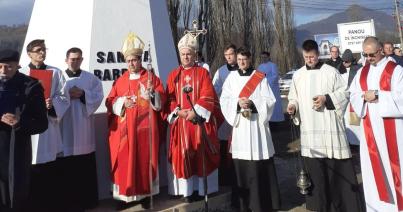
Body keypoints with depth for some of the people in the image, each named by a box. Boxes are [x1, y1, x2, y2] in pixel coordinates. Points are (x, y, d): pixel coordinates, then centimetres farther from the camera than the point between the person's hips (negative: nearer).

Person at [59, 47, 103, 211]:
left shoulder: (91, 79, 10)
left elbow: (98, 97, -1)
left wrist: (83, 94, -14)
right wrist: (68, 94, -16)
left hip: (84, 129, 1)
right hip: (65, 128, -1)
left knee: (86, 167, 5)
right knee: (67, 168, 1)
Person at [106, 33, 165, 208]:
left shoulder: (151, 77, 3)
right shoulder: (120, 80, 11)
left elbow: (160, 102, -3)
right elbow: (110, 102, 9)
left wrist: (151, 91, -22)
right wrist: (122, 102, -10)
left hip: (144, 128, -2)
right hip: (123, 130, 2)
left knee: (144, 160, 2)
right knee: (123, 162, 2)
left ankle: (144, 194, 15)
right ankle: (124, 195, 14)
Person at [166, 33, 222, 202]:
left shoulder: (203, 73, 4)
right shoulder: (173, 75, 10)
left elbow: (208, 97, -5)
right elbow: (169, 99, 5)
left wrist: (195, 111, -17)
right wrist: (178, 111, -13)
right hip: (180, 121, 2)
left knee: (201, 155, 2)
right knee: (182, 155, 1)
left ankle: (200, 187, 12)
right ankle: (187, 189, 9)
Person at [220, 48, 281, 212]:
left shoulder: (260, 77, 5)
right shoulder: (231, 77, 9)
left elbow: (270, 100, 0)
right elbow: (224, 100, 4)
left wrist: (253, 103, -15)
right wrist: (238, 103, -15)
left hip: (257, 124, -1)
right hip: (239, 125, 1)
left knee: (260, 165, -3)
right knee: (241, 165, 2)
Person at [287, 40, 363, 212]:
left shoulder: (331, 71, 1)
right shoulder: (298, 75, 9)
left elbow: (344, 92, 2)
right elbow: (293, 97, 14)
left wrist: (326, 99, -13)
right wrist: (293, 106, -7)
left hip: (330, 127, -2)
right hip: (309, 128, 3)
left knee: (336, 167, 1)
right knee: (314, 168, 6)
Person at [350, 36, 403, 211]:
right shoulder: (362, 72, 11)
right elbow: (353, 95, 8)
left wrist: (378, 96, -17)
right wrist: (365, 97, -11)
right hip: (369, 128, 5)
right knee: (372, 166, 10)